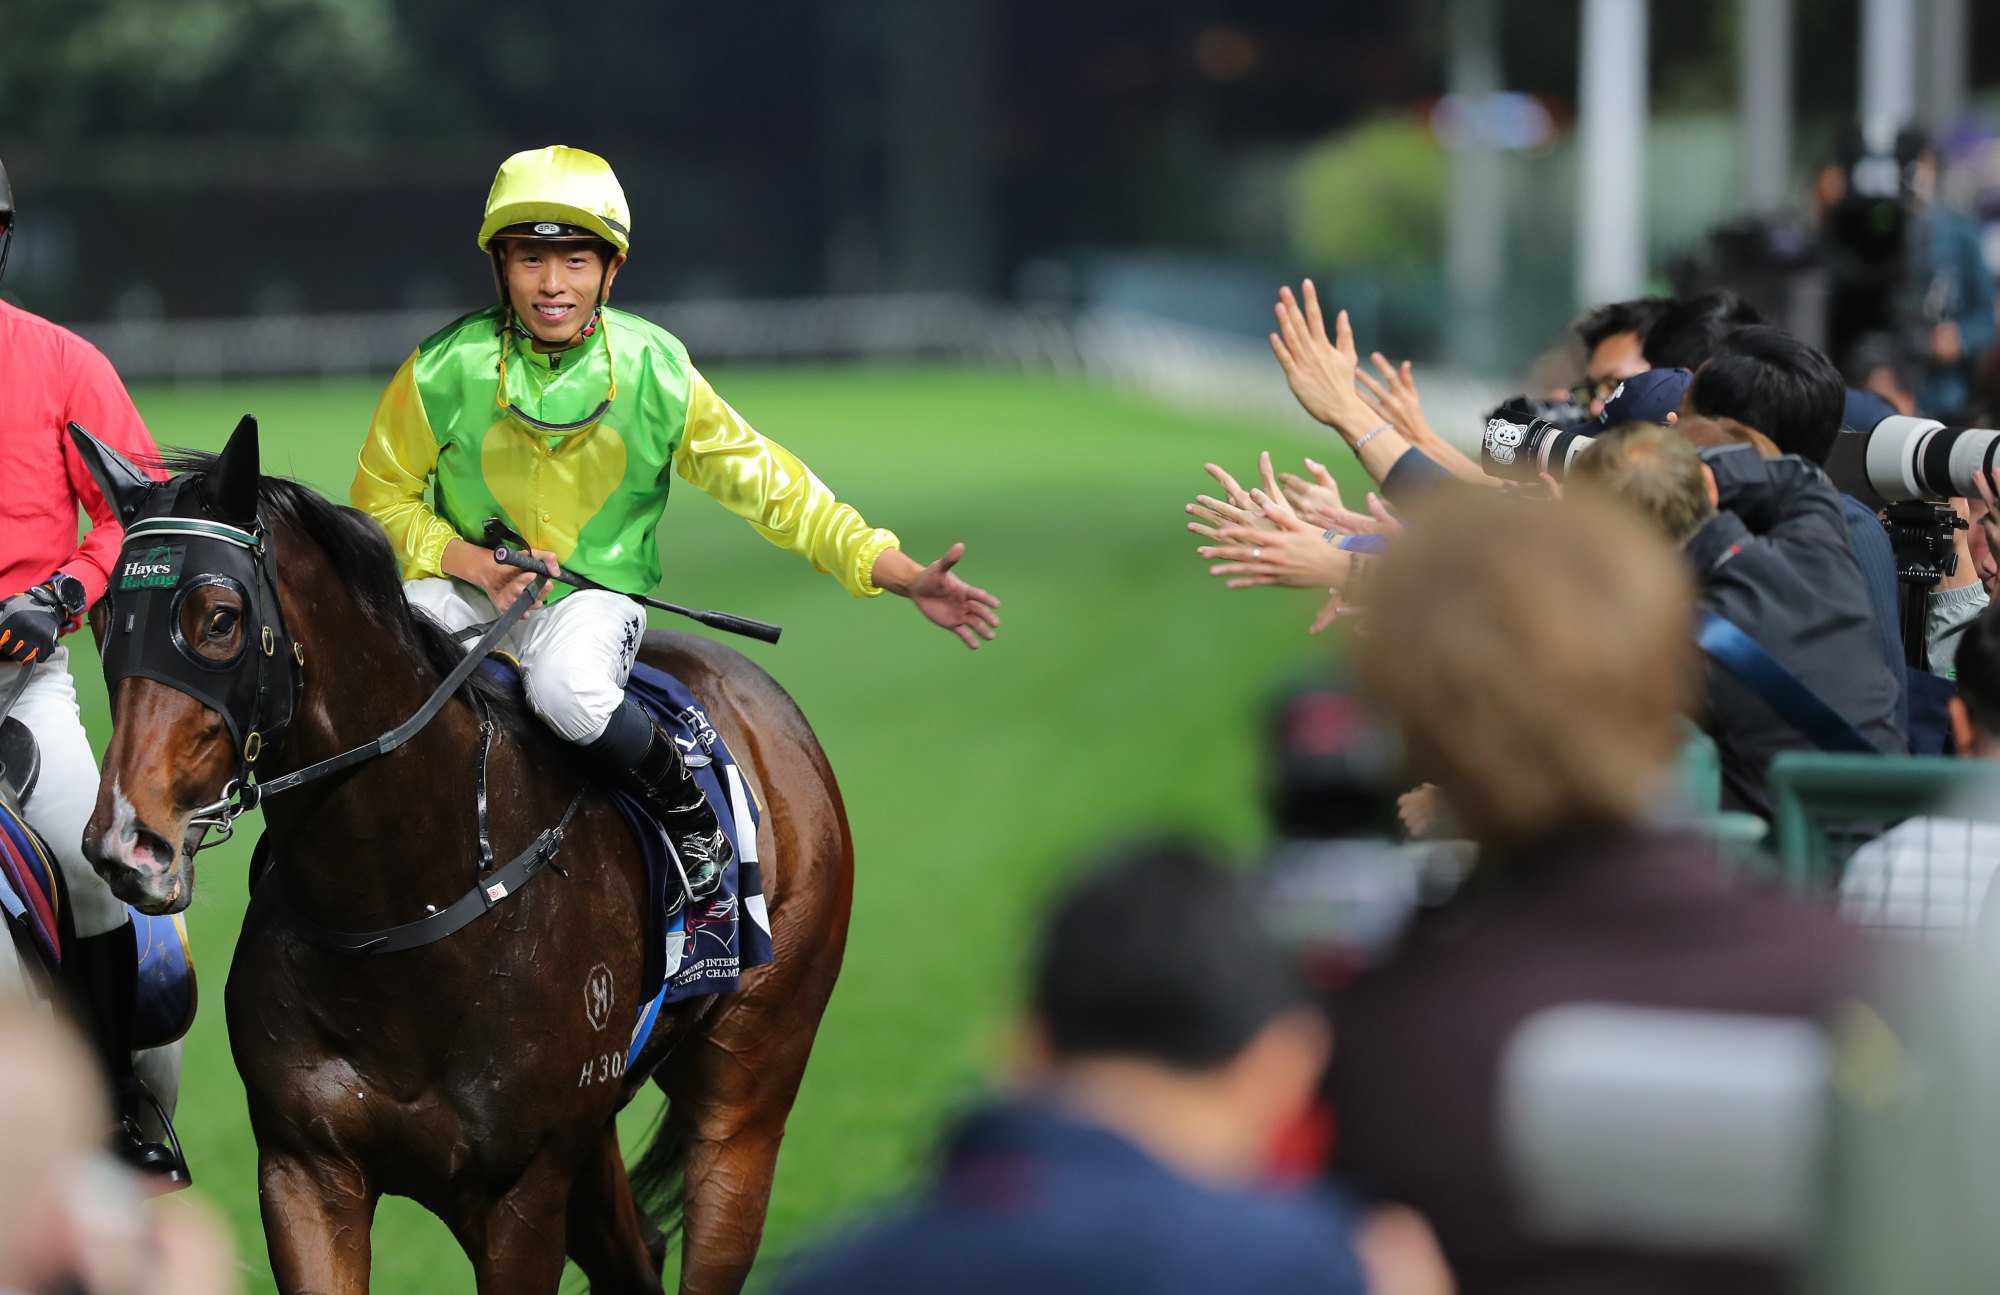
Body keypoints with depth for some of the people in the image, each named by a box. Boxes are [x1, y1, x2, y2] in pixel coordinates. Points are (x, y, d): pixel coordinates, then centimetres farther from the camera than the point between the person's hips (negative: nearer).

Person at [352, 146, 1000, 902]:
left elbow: (773, 489, -4)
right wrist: (476, 566, -17)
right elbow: (381, 499, 1)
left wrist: (908, 580, -11)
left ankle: (691, 818, -8)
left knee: (566, 687, -36)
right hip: (470, 579, 1)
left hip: (595, 590, -1)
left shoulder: (655, 377, -9)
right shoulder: (444, 373, -10)